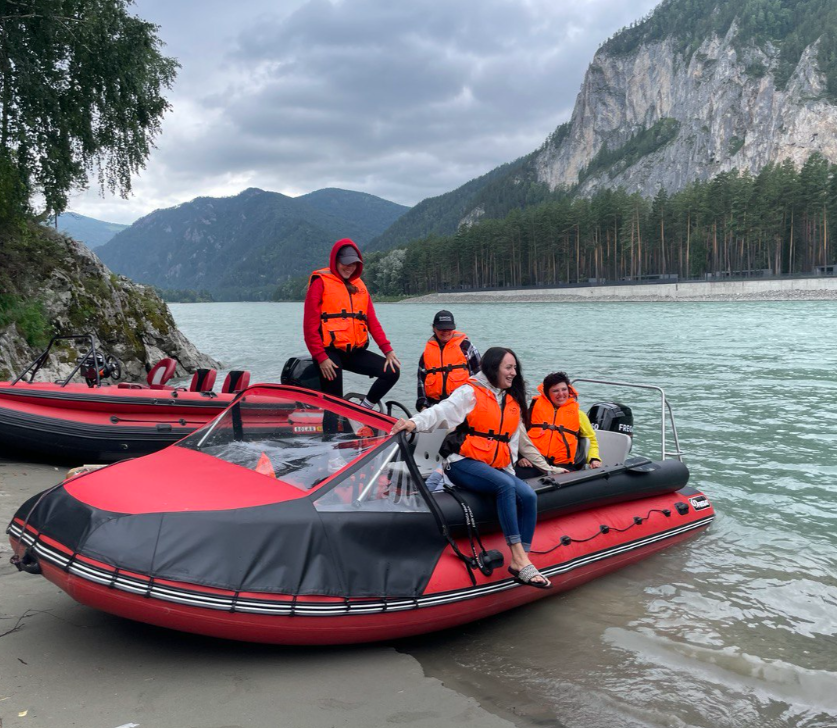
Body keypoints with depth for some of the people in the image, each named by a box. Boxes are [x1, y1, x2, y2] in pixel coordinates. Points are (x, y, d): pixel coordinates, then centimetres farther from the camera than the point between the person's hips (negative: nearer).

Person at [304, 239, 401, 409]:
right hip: (329, 352, -6)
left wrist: (387, 349, -2)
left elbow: (372, 320, 10)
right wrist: (321, 357, -17)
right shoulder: (320, 282, -3)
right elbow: (310, 324, -9)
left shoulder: (359, 285, 15)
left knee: (392, 371, -7)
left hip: (355, 352, 6)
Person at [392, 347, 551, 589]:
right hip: (463, 463, -7)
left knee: (528, 495, -19)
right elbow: (441, 411, -16)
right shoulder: (471, 393, -1)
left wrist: (509, 471, 17)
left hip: (496, 468, 7)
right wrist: (415, 422, -34)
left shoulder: (513, 401, 20)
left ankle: (521, 562, -19)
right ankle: (518, 557, -31)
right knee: (505, 486, -33)